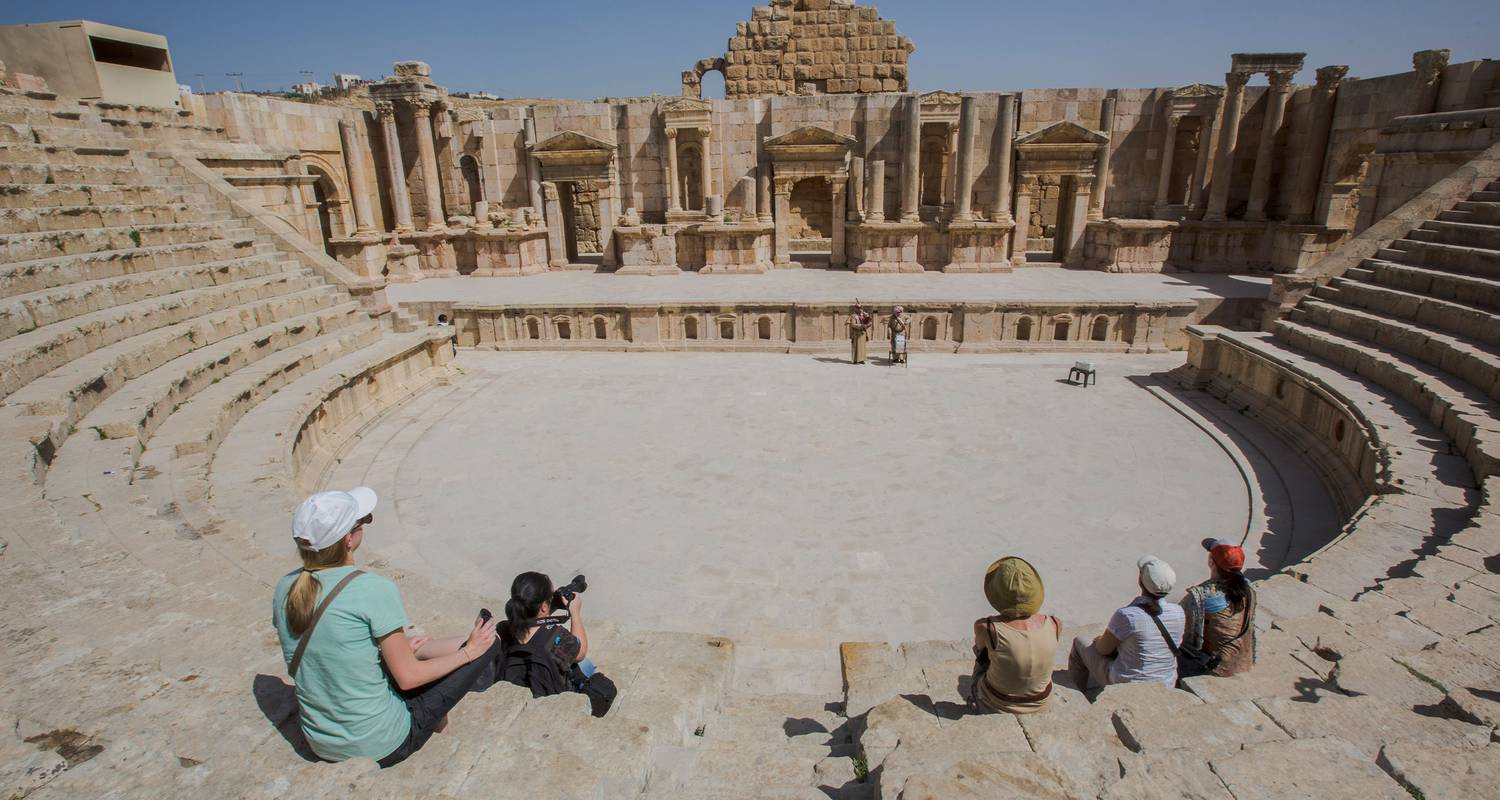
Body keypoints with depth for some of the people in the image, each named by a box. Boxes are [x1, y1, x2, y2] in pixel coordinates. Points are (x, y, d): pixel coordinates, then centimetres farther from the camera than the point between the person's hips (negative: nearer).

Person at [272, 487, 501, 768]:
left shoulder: (285, 588, -4)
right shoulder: (374, 590, -24)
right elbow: (407, 677, -17)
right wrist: (468, 652, -1)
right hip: (381, 746, -7)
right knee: (487, 642, 2)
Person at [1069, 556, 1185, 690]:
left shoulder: (1126, 615, -29)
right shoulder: (1178, 612, -13)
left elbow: (1103, 649, -14)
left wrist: (1100, 639, 11)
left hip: (1125, 684, -5)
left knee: (1080, 642, 16)